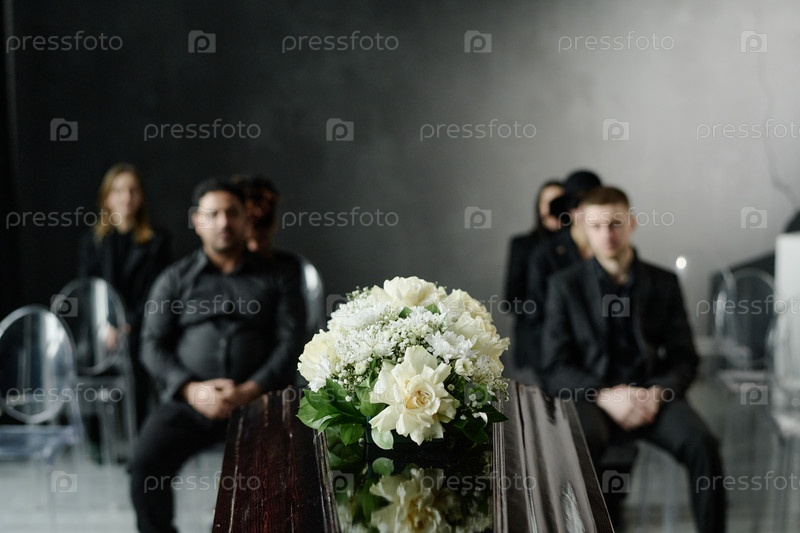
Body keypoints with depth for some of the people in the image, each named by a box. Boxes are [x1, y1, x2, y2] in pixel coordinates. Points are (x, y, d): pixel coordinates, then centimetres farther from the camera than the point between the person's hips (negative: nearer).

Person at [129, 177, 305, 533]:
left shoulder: (277, 279, 12)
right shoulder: (174, 280, 14)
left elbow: (289, 344, 2)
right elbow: (153, 345, 6)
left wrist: (249, 391, -14)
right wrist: (192, 389, -12)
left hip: (258, 400, -1)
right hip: (188, 400, 1)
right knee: (146, 466, -24)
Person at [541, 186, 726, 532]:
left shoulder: (664, 283, 10)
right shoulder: (565, 285, 5)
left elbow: (684, 360, 9)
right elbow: (555, 368, 0)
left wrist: (658, 393, -13)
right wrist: (605, 396, -17)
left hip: (652, 395, 2)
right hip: (591, 396, -2)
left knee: (703, 445, -27)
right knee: (580, 447, -36)